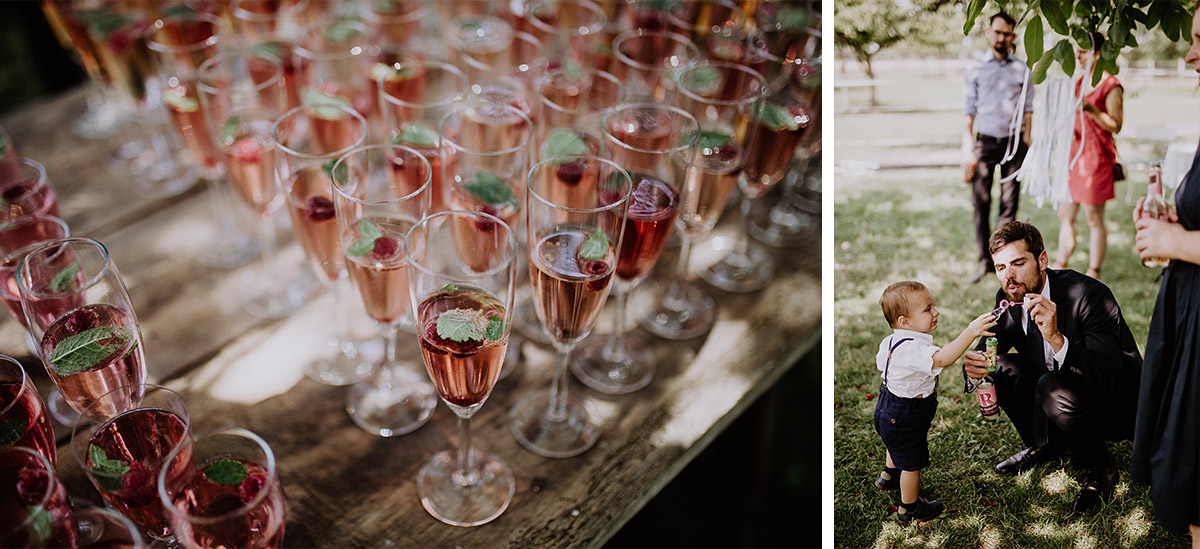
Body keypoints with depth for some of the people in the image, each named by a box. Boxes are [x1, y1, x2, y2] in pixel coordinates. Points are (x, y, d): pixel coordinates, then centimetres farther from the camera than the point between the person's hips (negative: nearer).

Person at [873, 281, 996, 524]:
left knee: (897, 447, 36)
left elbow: (881, 363, 11)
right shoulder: (913, 349, -37)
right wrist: (971, 332, -58)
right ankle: (909, 509, 30)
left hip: (889, 410, 10)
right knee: (912, 462, 11)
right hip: (904, 418, -10)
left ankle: (889, 476, 62)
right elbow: (943, 358, -52)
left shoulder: (890, 342, -5)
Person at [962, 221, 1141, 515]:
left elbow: (1108, 379, -36)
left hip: (1114, 408, -7)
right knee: (1001, 367, -13)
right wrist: (974, 362, -26)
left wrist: (1056, 339, -51)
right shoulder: (1008, 298, -8)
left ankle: (1099, 469, -5)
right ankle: (1045, 444, 11)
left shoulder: (1090, 295, -28)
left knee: (1055, 388, -34)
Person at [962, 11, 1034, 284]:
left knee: (1009, 204, 1)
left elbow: (1027, 109, 8)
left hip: (1013, 142, 0)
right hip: (984, 141, 0)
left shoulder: (1022, 70, 5)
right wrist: (967, 149, -3)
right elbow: (970, 110, 4)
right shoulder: (976, 68, 4)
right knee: (980, 203, -2)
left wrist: (1025, 146, 0)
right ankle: (984, 261, 7)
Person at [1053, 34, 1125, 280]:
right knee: (1065, 214, 11)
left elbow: (1116, 125, -12)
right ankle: (1060, 265, 21)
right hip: (1073, 153, 8)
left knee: (1094, 218, 0)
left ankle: (1093, 272, 9)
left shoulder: (1111, 86, -9)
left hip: (1096, 156, -8)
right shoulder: (1080, 82, 14)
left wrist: (1090, 108, -23)